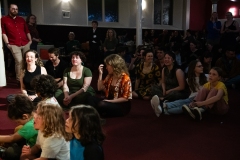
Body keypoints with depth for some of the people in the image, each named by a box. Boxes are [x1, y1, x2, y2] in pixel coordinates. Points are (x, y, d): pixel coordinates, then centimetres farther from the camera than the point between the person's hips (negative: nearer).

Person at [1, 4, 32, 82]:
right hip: (14, 45, -4)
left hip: (26, 44, 5)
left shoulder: (21, 19, 16)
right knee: (19, 61, -14)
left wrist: (30, 40, 8)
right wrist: (7, 43, -7)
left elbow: (27, 31, 19)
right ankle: (19, 79, -5)